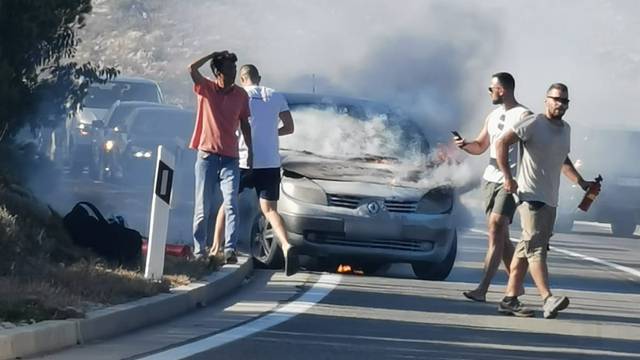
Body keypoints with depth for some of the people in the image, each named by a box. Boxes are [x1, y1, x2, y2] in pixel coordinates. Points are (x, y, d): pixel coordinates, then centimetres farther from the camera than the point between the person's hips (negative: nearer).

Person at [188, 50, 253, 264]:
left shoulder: (241, 95, 7)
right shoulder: (206, 89, -1)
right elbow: (193, 70, -18)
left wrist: (250, 150, 13)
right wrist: (212, 56, -7)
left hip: (230, 158, 1)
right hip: (207, 155, -1)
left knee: (231, 205, -10)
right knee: (203, 207, 3)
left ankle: (230, 249, -15)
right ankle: (199, 250, 9)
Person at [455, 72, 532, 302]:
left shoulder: (523, 116, -6)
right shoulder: (493, 116, 18)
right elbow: (480, 146, 24)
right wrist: (465, 145, 2)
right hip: (490, 178, 8)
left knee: (496, 230, -17)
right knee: (500, 236, 11)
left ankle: (483, 289, -24)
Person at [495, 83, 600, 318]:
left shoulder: (565, 129, 17)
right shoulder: (534, 124, -8)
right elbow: (502, 143, -13)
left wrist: (582, 183, 21)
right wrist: (508, 177, -18)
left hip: (550, 199, 8)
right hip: (531, 196, -8)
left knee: (526, 248, 10)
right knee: (535, 246, -15)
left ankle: (510, 299, 13)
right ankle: (548, 299, -26)